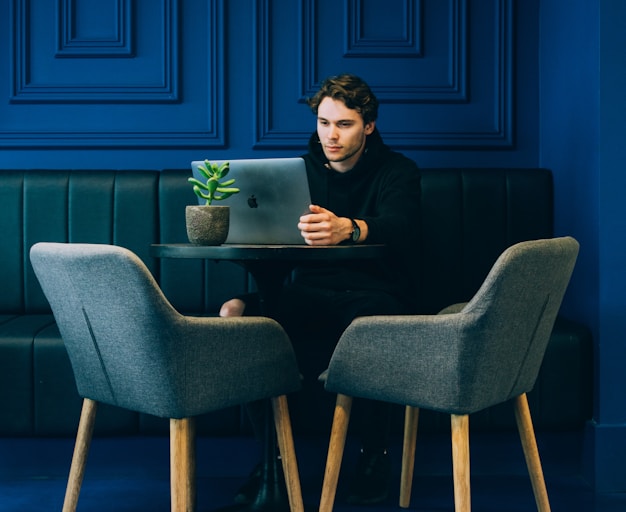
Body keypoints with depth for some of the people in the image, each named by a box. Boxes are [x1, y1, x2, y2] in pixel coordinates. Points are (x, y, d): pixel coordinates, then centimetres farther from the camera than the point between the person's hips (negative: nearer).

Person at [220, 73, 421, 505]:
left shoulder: (397, 171, -2)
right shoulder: (302, 170, 13)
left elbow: (399, 227, -25)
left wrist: (347, 228, -49)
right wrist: (246, 296, -16)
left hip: (377, 295, -4)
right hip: (314, 295, 4)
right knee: (238, 313, -24)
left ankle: (375, 456, -19)